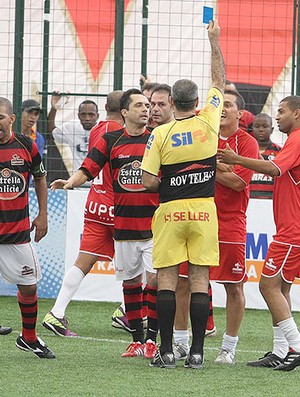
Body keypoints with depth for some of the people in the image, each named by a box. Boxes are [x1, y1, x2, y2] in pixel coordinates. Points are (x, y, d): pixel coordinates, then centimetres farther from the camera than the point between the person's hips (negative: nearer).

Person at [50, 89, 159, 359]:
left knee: (155, 278, -11)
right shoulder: (110, 141, 5)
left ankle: (151, 339, -3)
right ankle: (137, 339, 18)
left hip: (154, 224, -2)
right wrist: (70, 182, -20)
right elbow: (88, 169, -1)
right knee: (130, 281, 8)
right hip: (124, 223, 2)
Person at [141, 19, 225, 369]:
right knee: (199, 279, 3)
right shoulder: (208, 121, -1)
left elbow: (149, 182, -9)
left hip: (170, 211, -2)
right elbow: (219, 81, 15)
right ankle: (197, 352, 1)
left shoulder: (160, 134, -6)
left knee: (166, 279, 1)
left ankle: (166, 351, -2)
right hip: (204, 210, 2)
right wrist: (214, 42, 22)